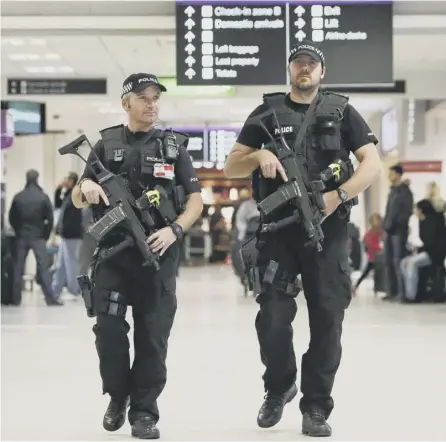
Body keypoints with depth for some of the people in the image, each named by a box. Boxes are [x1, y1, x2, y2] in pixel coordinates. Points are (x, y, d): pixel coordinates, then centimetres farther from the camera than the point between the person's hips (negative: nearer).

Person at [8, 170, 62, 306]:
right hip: (38, 237, -2)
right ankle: (50, 299, -10)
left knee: (18, 268, 8)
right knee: (43, 268, -4)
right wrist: (45, 235, 5)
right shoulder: (43, 197, -6)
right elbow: (50, 219, -7)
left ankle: (16, 299, 8)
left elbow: (12, 218, 4)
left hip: (21, 237, 2)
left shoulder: (18, 197, 1)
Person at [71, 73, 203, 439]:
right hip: (112, 251, 0)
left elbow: (196, 200, 5)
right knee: (109, 328, -7)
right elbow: (78, 201, 12)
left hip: (158, 253, 0)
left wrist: (174, 230, -13)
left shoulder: (174, 146, 9)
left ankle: (144, 411, 7)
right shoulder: (106, 145, 10)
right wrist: (85, 185, -12)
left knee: (153, 334, -2)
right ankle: (118, 397, 16)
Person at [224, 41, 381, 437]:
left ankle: (316, 407, 10)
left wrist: (338, 196, -16)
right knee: (273, 317, -6)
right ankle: (279, 388, 20)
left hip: (327, 229, 0)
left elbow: (372, 163, -1)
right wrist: (258, 155, -12)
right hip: (278, 229, 0)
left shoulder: (342, 112, 7)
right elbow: (231, 167, 10)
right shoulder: (267, 113, 9)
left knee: (327, 319, -1)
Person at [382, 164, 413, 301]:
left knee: (398, 261, -11)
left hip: (399, 231, -8)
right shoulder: (391, 191, 19)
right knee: (389, 261, 5)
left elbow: (408, 211, -10)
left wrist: (396, 223, -18)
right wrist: (385, 224, 8)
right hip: (389, 231, 8)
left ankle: (402, 292, -10)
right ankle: (392, 291, 9)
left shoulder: (405, 191, -3)